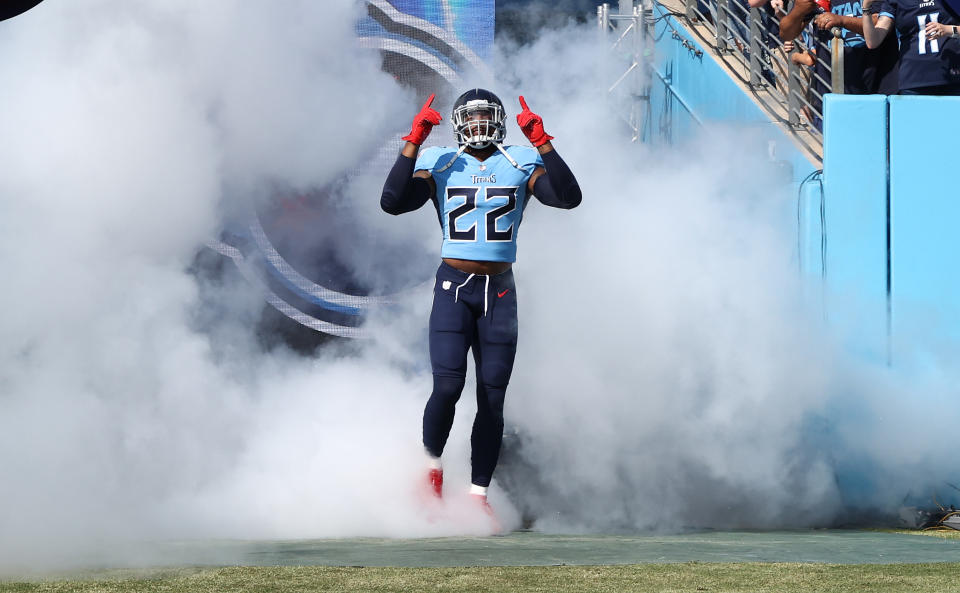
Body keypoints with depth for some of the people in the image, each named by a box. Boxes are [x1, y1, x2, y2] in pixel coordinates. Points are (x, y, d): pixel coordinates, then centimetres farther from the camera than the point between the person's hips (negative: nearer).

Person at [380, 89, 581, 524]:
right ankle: (432, 468, 5)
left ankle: (478, 494, 12)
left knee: (492, 399, 3)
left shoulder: (522, 163, 5)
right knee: (447, 387, -18)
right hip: (453, 288, -2)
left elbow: (569, 197, -10)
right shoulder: (439, 164, 3)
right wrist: (414, 142, -15)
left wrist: (541, 142, -17)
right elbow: (392, 202, -10)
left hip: (499, 292, 2)